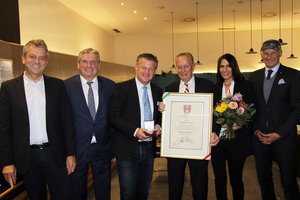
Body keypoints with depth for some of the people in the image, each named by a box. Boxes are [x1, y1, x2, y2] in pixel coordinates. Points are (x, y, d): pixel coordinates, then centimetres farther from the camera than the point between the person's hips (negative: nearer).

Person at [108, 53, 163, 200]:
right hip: (127, 149, -4)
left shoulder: (158, 92, 9)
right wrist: (135, 131, -20)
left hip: (149, 148, 5)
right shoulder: (121, 88, -5)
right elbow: (113, 117, -10)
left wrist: (159, 126, -6)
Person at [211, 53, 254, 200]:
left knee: (236, 179, 9)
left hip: (237, 141, -2)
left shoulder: (245, 86, 2)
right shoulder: (215, 88, 9)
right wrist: (212, 133, -6)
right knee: (219, 179, 11)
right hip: (217, 139, 2)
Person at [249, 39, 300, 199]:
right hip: (259, 136, 4)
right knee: (263, 178, 14)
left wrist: (279, 133, -12)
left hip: (284, 136, -3)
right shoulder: (254, 76, 9)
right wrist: (255, 129, -1)